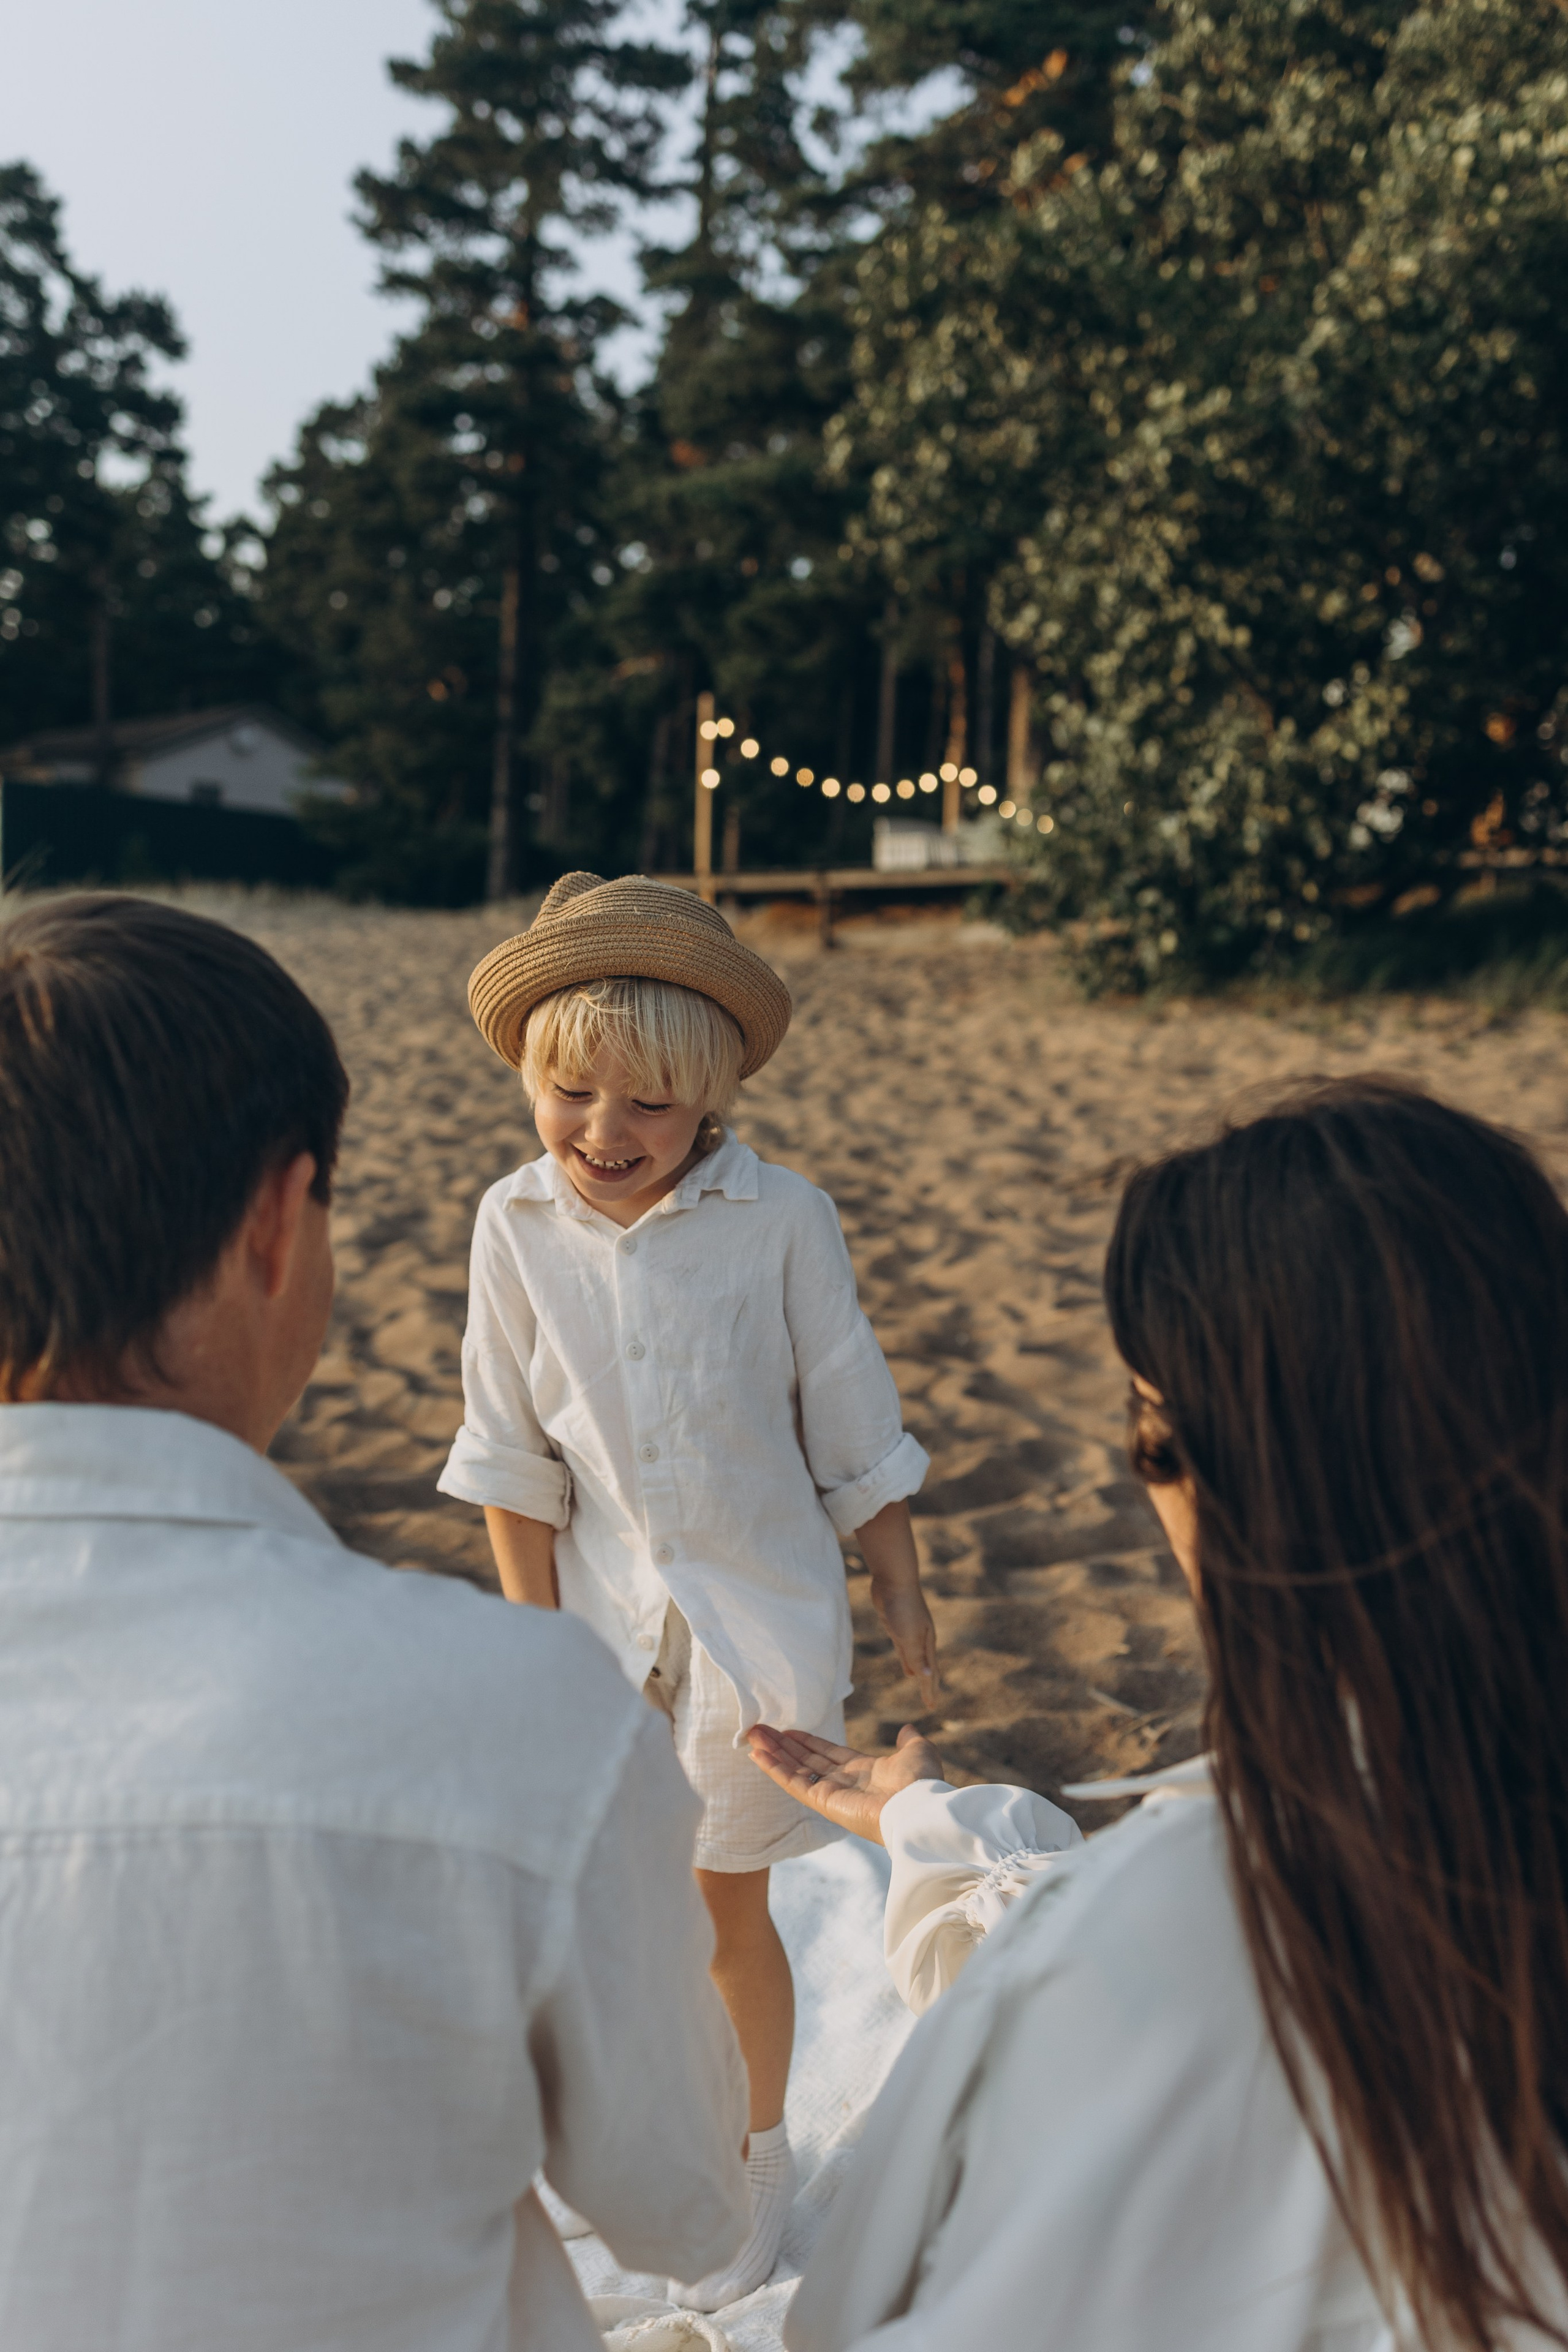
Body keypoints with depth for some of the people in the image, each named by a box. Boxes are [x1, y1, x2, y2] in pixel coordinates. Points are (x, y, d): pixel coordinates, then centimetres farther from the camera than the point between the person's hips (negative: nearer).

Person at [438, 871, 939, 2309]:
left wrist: (900, 1591, 3)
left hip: (759, 1603, -2)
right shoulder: (517, 1226, -9)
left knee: (730, 1905, 10)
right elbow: (513, 1459, -1)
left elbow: (852, 1431, -5)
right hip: (606, 1607, 3)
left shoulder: (782, 1220, -16)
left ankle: (756, 2156, 36)